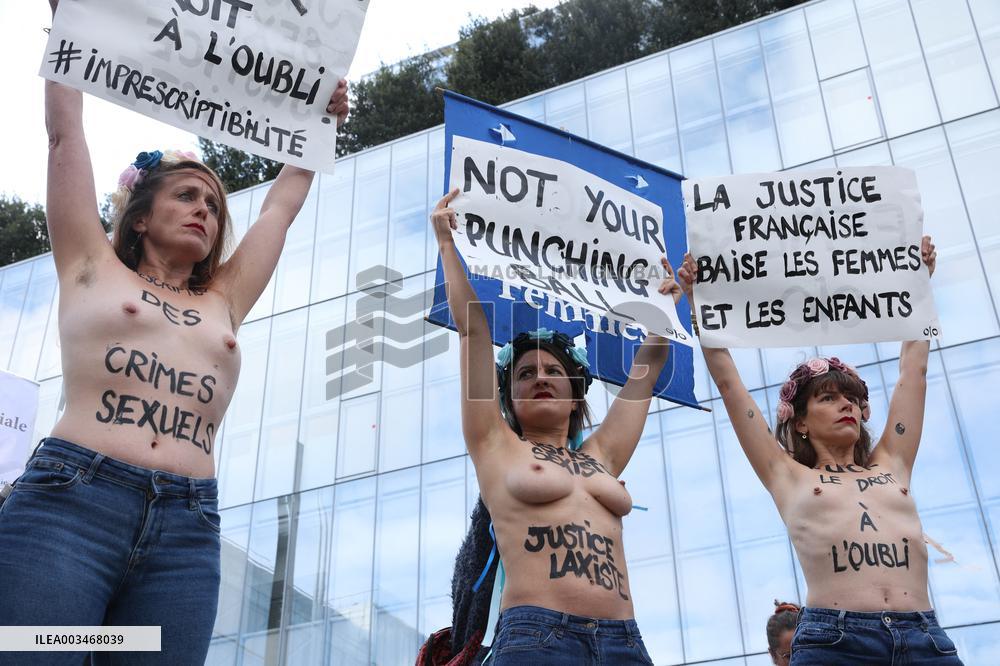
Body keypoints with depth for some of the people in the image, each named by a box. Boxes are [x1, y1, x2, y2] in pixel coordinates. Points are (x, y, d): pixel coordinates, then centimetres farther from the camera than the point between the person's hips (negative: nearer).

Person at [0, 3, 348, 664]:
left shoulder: (223, 302, 24)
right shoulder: (93, 268, 16)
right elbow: (66, 133, 19)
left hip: (187, 534, 4)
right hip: (68, 504, -3)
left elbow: (283, 204, 34)